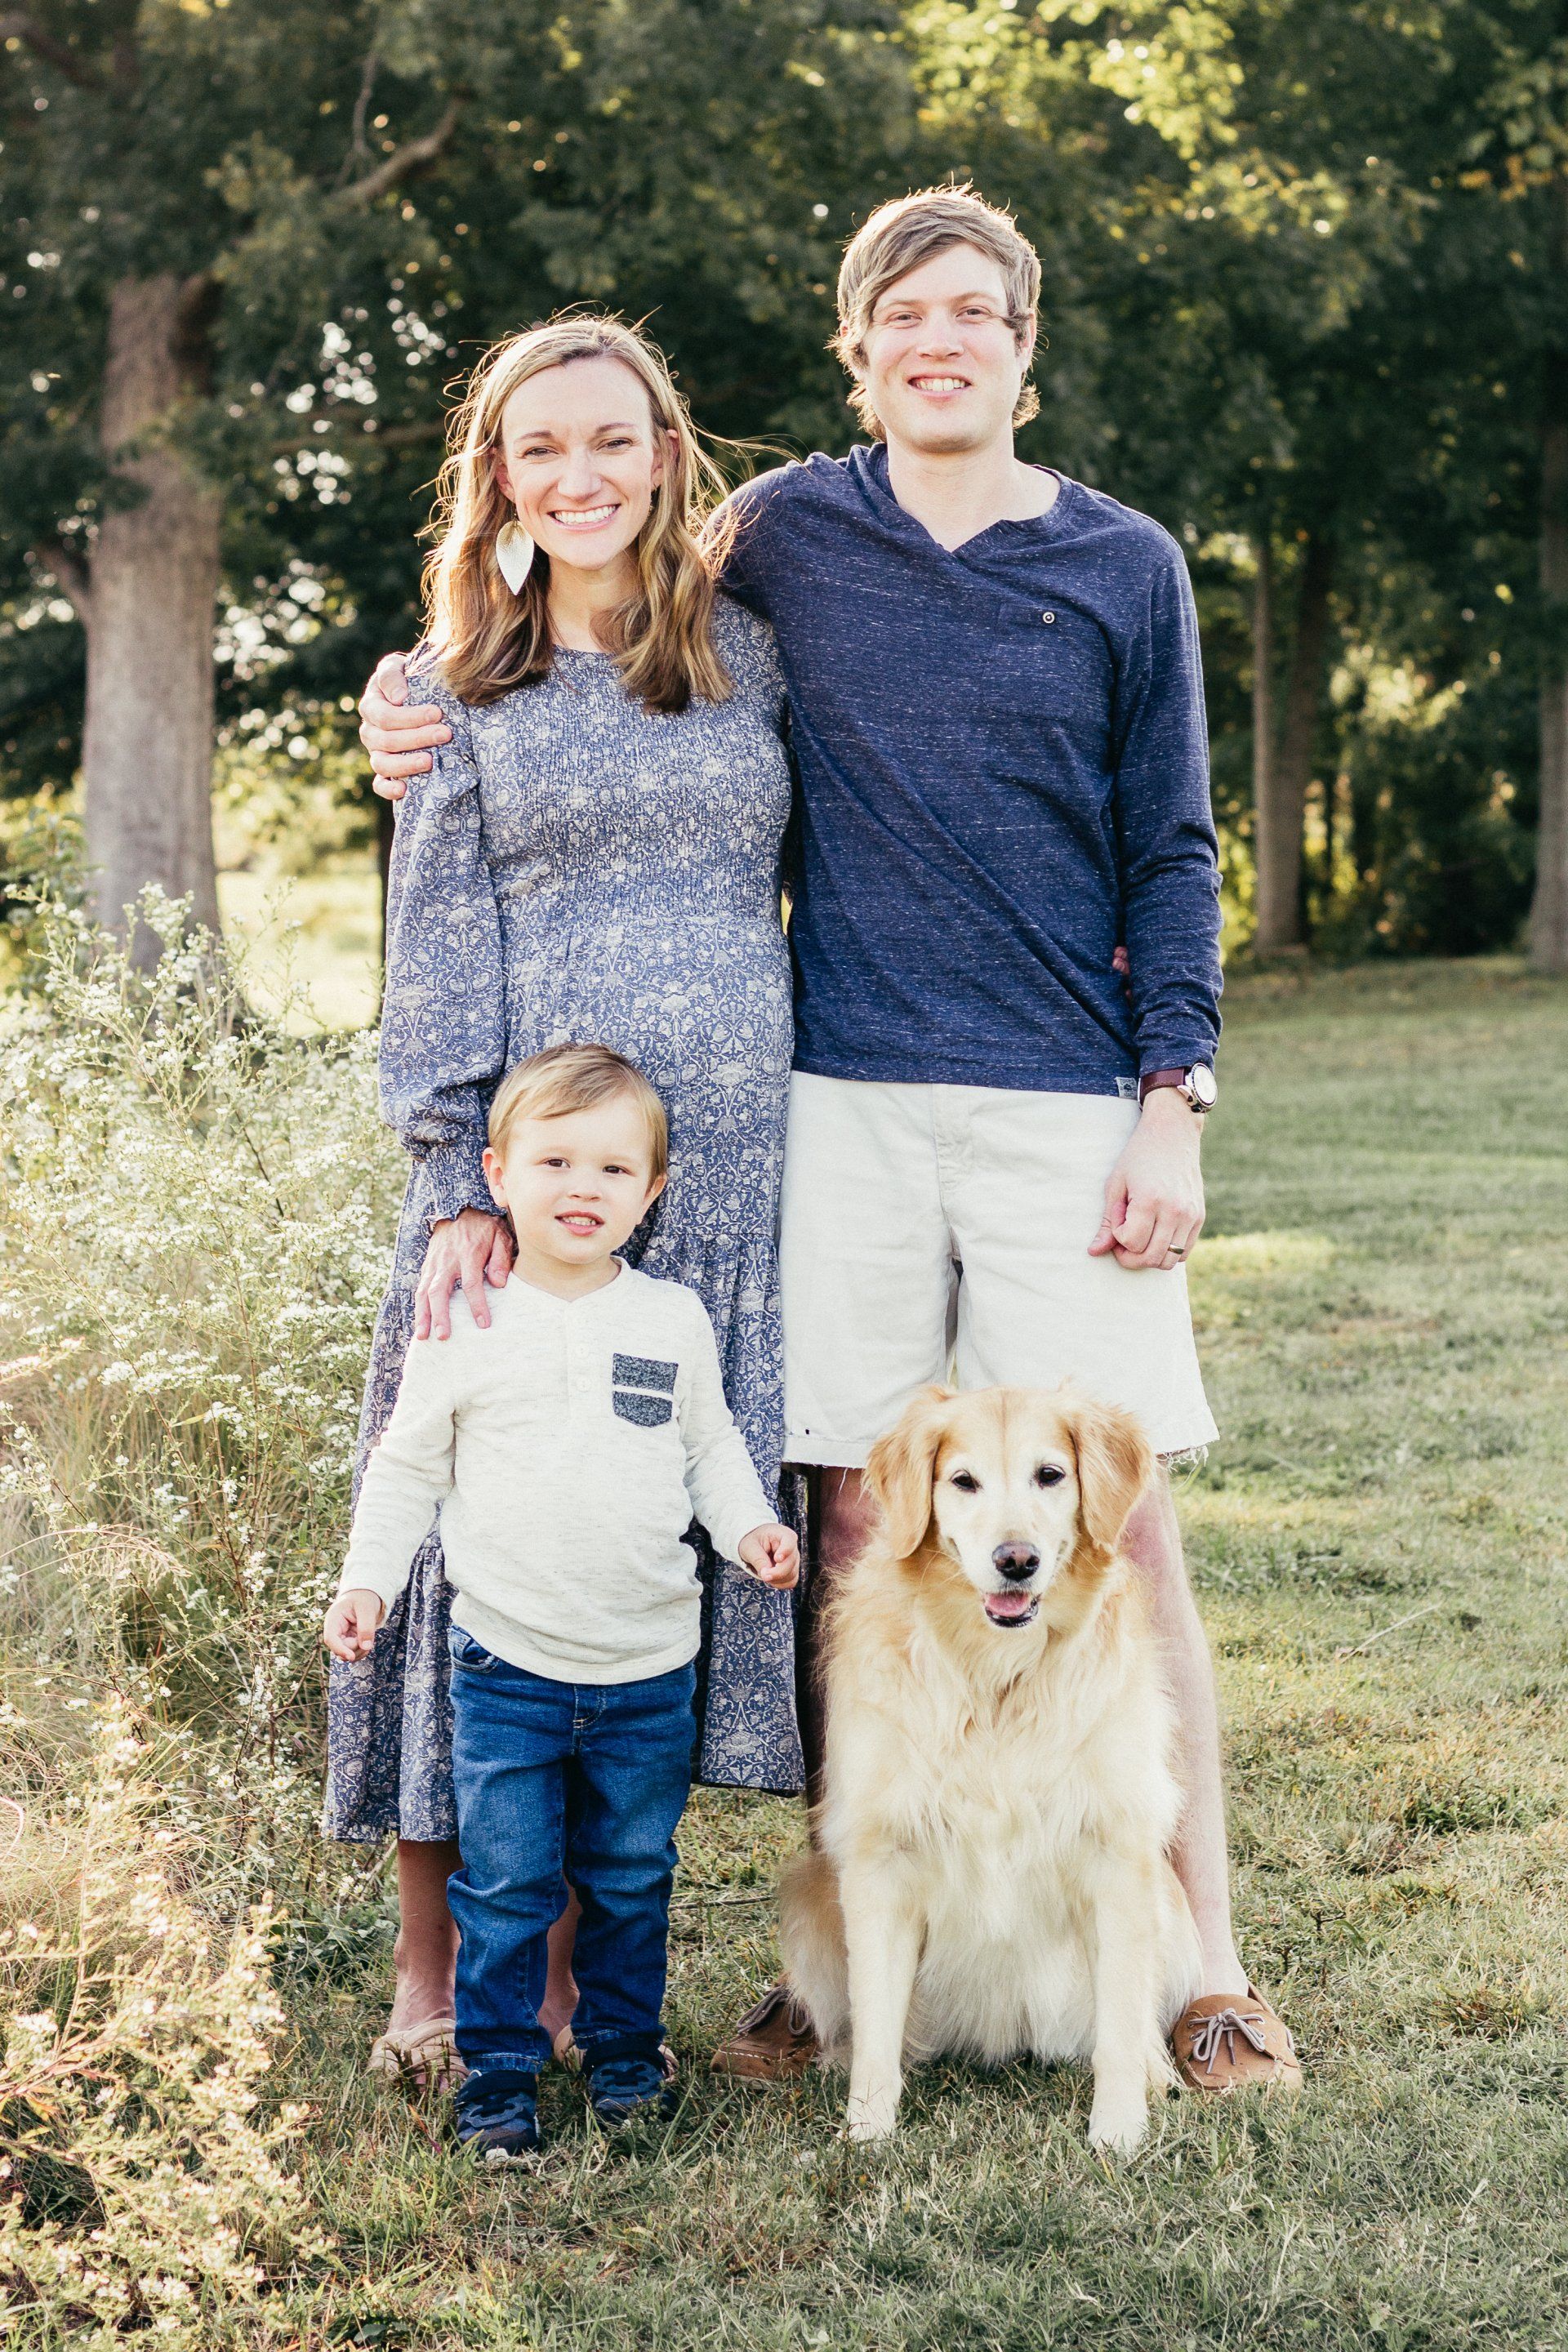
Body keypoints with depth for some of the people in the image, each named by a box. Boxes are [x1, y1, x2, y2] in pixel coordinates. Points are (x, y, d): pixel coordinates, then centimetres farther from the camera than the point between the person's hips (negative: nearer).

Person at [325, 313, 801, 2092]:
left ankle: (574, 1961, 14)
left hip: (726, 1163, 1)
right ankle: (433, 1971, 10)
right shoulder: (456, 692, 9)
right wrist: (462, 1183, -8)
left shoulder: (752, 654, 13)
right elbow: (436, 954, 3)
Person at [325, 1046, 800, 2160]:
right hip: (507, 1665, -2)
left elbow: (711, 1443, 14)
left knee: (631, 1878, 13)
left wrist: (748, 1524, -3)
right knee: (507, 1884, 2)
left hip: (649, 1667, 2)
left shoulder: (675, 1321, 2)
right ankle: (499, 2070, 15)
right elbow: (409, 1466, 7)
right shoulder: (466, 1325, -3)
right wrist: (367, 1577, -1)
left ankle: (624, 2048, 30)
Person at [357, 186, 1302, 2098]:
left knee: (1121, 1523, -2)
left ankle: (1205, 1964, 7)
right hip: (844, 1100, 1)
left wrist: (1173, 1102, -2)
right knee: (855, 1523, 4)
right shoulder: (781, 534, 8)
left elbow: (1170, 856, 8)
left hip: (1064, 1110, -1)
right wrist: (423, 727, 5)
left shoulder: (1124, 566, 7)